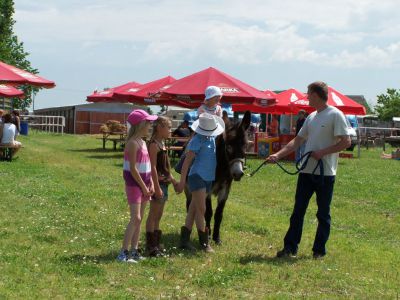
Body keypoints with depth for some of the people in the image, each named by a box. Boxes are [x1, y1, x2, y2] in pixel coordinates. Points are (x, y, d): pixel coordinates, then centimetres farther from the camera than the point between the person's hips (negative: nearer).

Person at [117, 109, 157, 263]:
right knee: (135, 218, -14)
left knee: (139, 219, 10)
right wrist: (143, 186, -14)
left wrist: (151, 184, 4)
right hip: (134, 184, -9)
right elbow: (133, 169, -18)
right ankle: (123, 253, -12)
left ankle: (134, 251, 15)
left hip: (144, 184, 9)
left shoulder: (142, 142, 12)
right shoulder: (133, 143, -15)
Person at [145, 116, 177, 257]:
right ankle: (150, 246, 1)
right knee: (153, 215, -3)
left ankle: (156, 244, 19)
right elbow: (153, 167, -19)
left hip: (164, 182, 9)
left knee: (158, 215, 13)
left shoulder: (162, 144, 14)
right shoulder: (154, 145, -14)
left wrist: (173, 180, 19)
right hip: (158, 183, -9)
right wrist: (157, 187, -22)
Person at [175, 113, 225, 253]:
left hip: (209, 178, 7)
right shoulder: (197, 140, -13)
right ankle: (204, 242, -3)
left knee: (194, 209, 11)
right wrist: (182, 181, -17)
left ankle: (184, 240, 16)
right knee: (201, 209, -9)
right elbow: (187, 161, -14)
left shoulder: (213, 138, 7)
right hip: (197, 176, -7)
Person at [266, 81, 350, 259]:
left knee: (323, 214, 5)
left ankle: (319, 251, 13)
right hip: (307, 171, 7)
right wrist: (278, 155, 6)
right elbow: (297, 141, 16)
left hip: (325, 173, -7)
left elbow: (346, 142, -16)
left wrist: (322, 152, -17)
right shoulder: (311, 117, 14)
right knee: (298, 211, 6)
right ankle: (290, 247, 11)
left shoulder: (335, 115, -9)